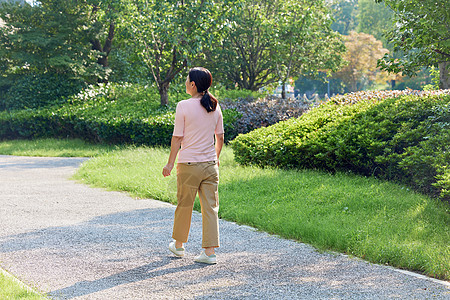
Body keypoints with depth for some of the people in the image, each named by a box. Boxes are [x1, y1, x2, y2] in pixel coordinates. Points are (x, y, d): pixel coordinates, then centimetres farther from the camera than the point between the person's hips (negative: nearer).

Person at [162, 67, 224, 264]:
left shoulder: (184, 106, -11)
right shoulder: (215, 107, 3)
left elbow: (177, 138, -9)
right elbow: (220, 137, 10)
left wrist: (170, 163, 0)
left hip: (189, 165, -4)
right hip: (210, 165, 4)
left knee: (184, 205, 12)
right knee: (210, 207, 4)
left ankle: (178, 245, 29)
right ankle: (210, 252, 2)